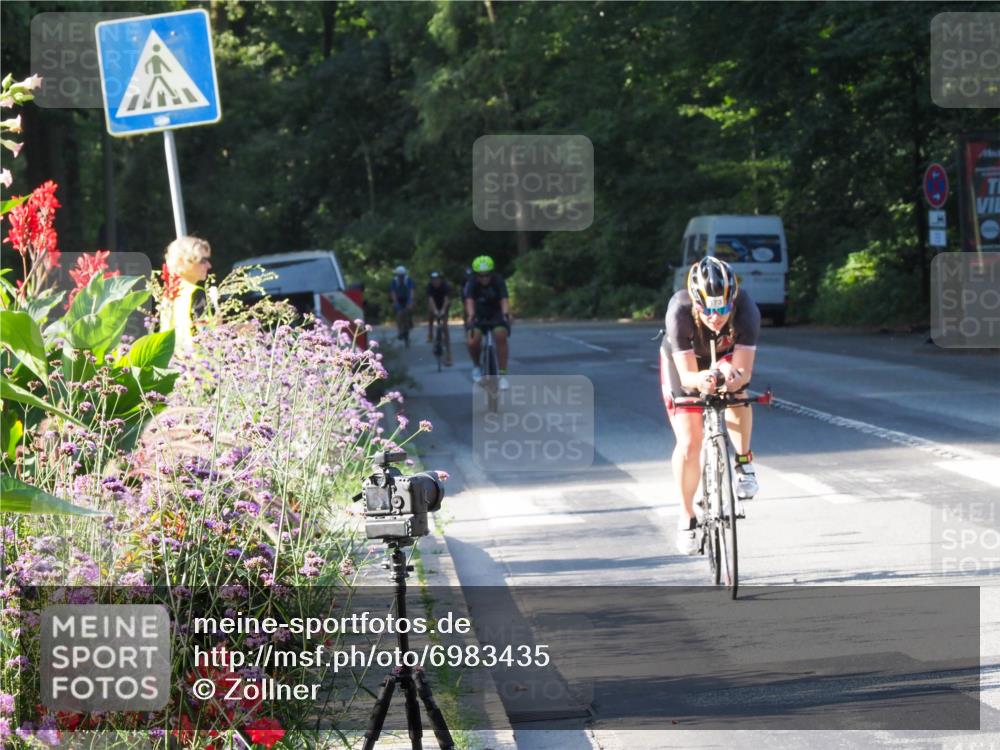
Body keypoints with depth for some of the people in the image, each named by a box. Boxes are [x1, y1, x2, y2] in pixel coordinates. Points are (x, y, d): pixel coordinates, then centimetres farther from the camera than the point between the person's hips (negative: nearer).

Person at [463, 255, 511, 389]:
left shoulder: (498, 281, -16)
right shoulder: (471, 284, -17)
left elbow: (504, 300, -28)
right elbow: (469, 302, -32)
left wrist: (505, 314, -49)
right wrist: (470, 316, -52)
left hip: (496, 315, 0)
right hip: (478, 317, 0)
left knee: (501, 335, -31)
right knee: (473, 342, -27)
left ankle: (503, 375, -22)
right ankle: (476, 366, 7)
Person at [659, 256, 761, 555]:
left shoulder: (745, 309, -36)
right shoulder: (680, 311, -39)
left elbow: (744, 372, -38)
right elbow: (687, 376, -39)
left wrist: (734, 377, -60)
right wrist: (700, 381, -61)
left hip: (725, 357, 1)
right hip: (683, 362, -1)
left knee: (735, 392, -33)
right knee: (689, 443, -10)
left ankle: (744, 461, -10)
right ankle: (687, 517, 10)